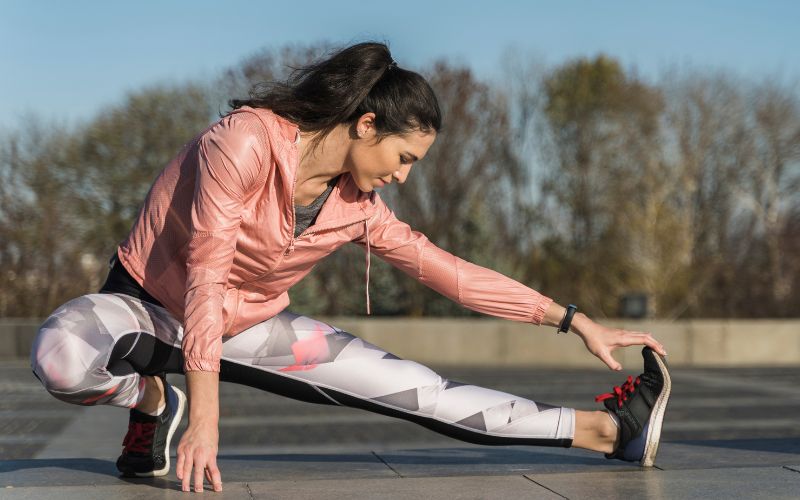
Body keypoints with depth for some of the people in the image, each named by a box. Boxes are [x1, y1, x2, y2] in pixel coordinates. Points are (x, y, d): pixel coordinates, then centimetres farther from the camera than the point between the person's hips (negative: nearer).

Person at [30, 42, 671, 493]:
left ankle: (604, 431, -5)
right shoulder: (248, 139, -26)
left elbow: (451, 271, 1)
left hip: (251, 326, 4)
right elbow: (206, 272, -31)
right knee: (61, 356, -40)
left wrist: (576, 321, 0)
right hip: (149, 303, -4)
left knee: (419, 389, -8)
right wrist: (205, 418, -36)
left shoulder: (358, 208, -5)